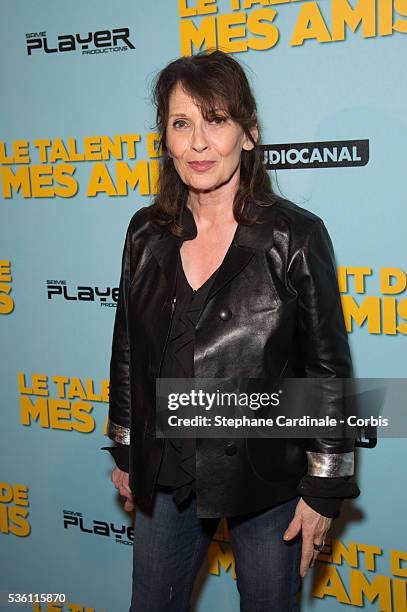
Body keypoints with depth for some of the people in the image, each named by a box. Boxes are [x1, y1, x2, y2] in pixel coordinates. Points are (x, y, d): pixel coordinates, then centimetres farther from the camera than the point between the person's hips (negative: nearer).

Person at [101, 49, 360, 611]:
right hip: (166, 475, 4)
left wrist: (324, 490, -8)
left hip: (266, 479, -3)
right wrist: (124, 453, 12)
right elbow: (128, 352, 8)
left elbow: (329, 369, -10)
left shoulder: (296, 237, -13)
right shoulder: (147, 233, -1)